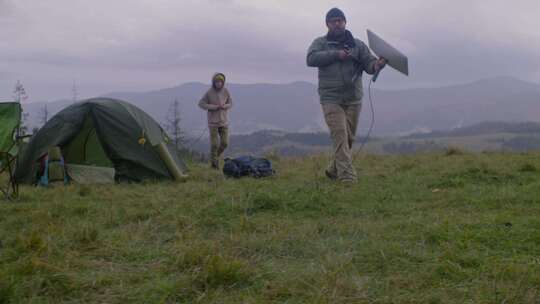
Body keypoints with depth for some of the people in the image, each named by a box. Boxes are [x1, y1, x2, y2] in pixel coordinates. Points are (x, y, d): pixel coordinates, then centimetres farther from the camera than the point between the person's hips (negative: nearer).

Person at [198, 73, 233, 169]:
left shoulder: (226, 91, -3)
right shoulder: (209, 93, -13)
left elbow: (230, 104, 6)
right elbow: (201, 104, -8)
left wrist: (223, 106, -17)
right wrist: (214, 107, -18)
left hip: (224, 121, 3)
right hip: (213, 122, -3)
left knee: (224, 143, -2)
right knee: (214, 144, -5)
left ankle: (217, 156, 27)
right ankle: (213, 163, 14)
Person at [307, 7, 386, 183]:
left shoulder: (357, 45, 12)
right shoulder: (321, 43, 6)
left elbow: (369, 64, 1)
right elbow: (311, 59, -12)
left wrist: (377, 65, -23)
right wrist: (336, 54, -17)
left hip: (353, 99, 4)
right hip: (331, 99, -3)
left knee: (349, 138, 10)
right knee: (340, 136, -15)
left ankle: (333, 170, 28)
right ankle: (347, 176, -18)